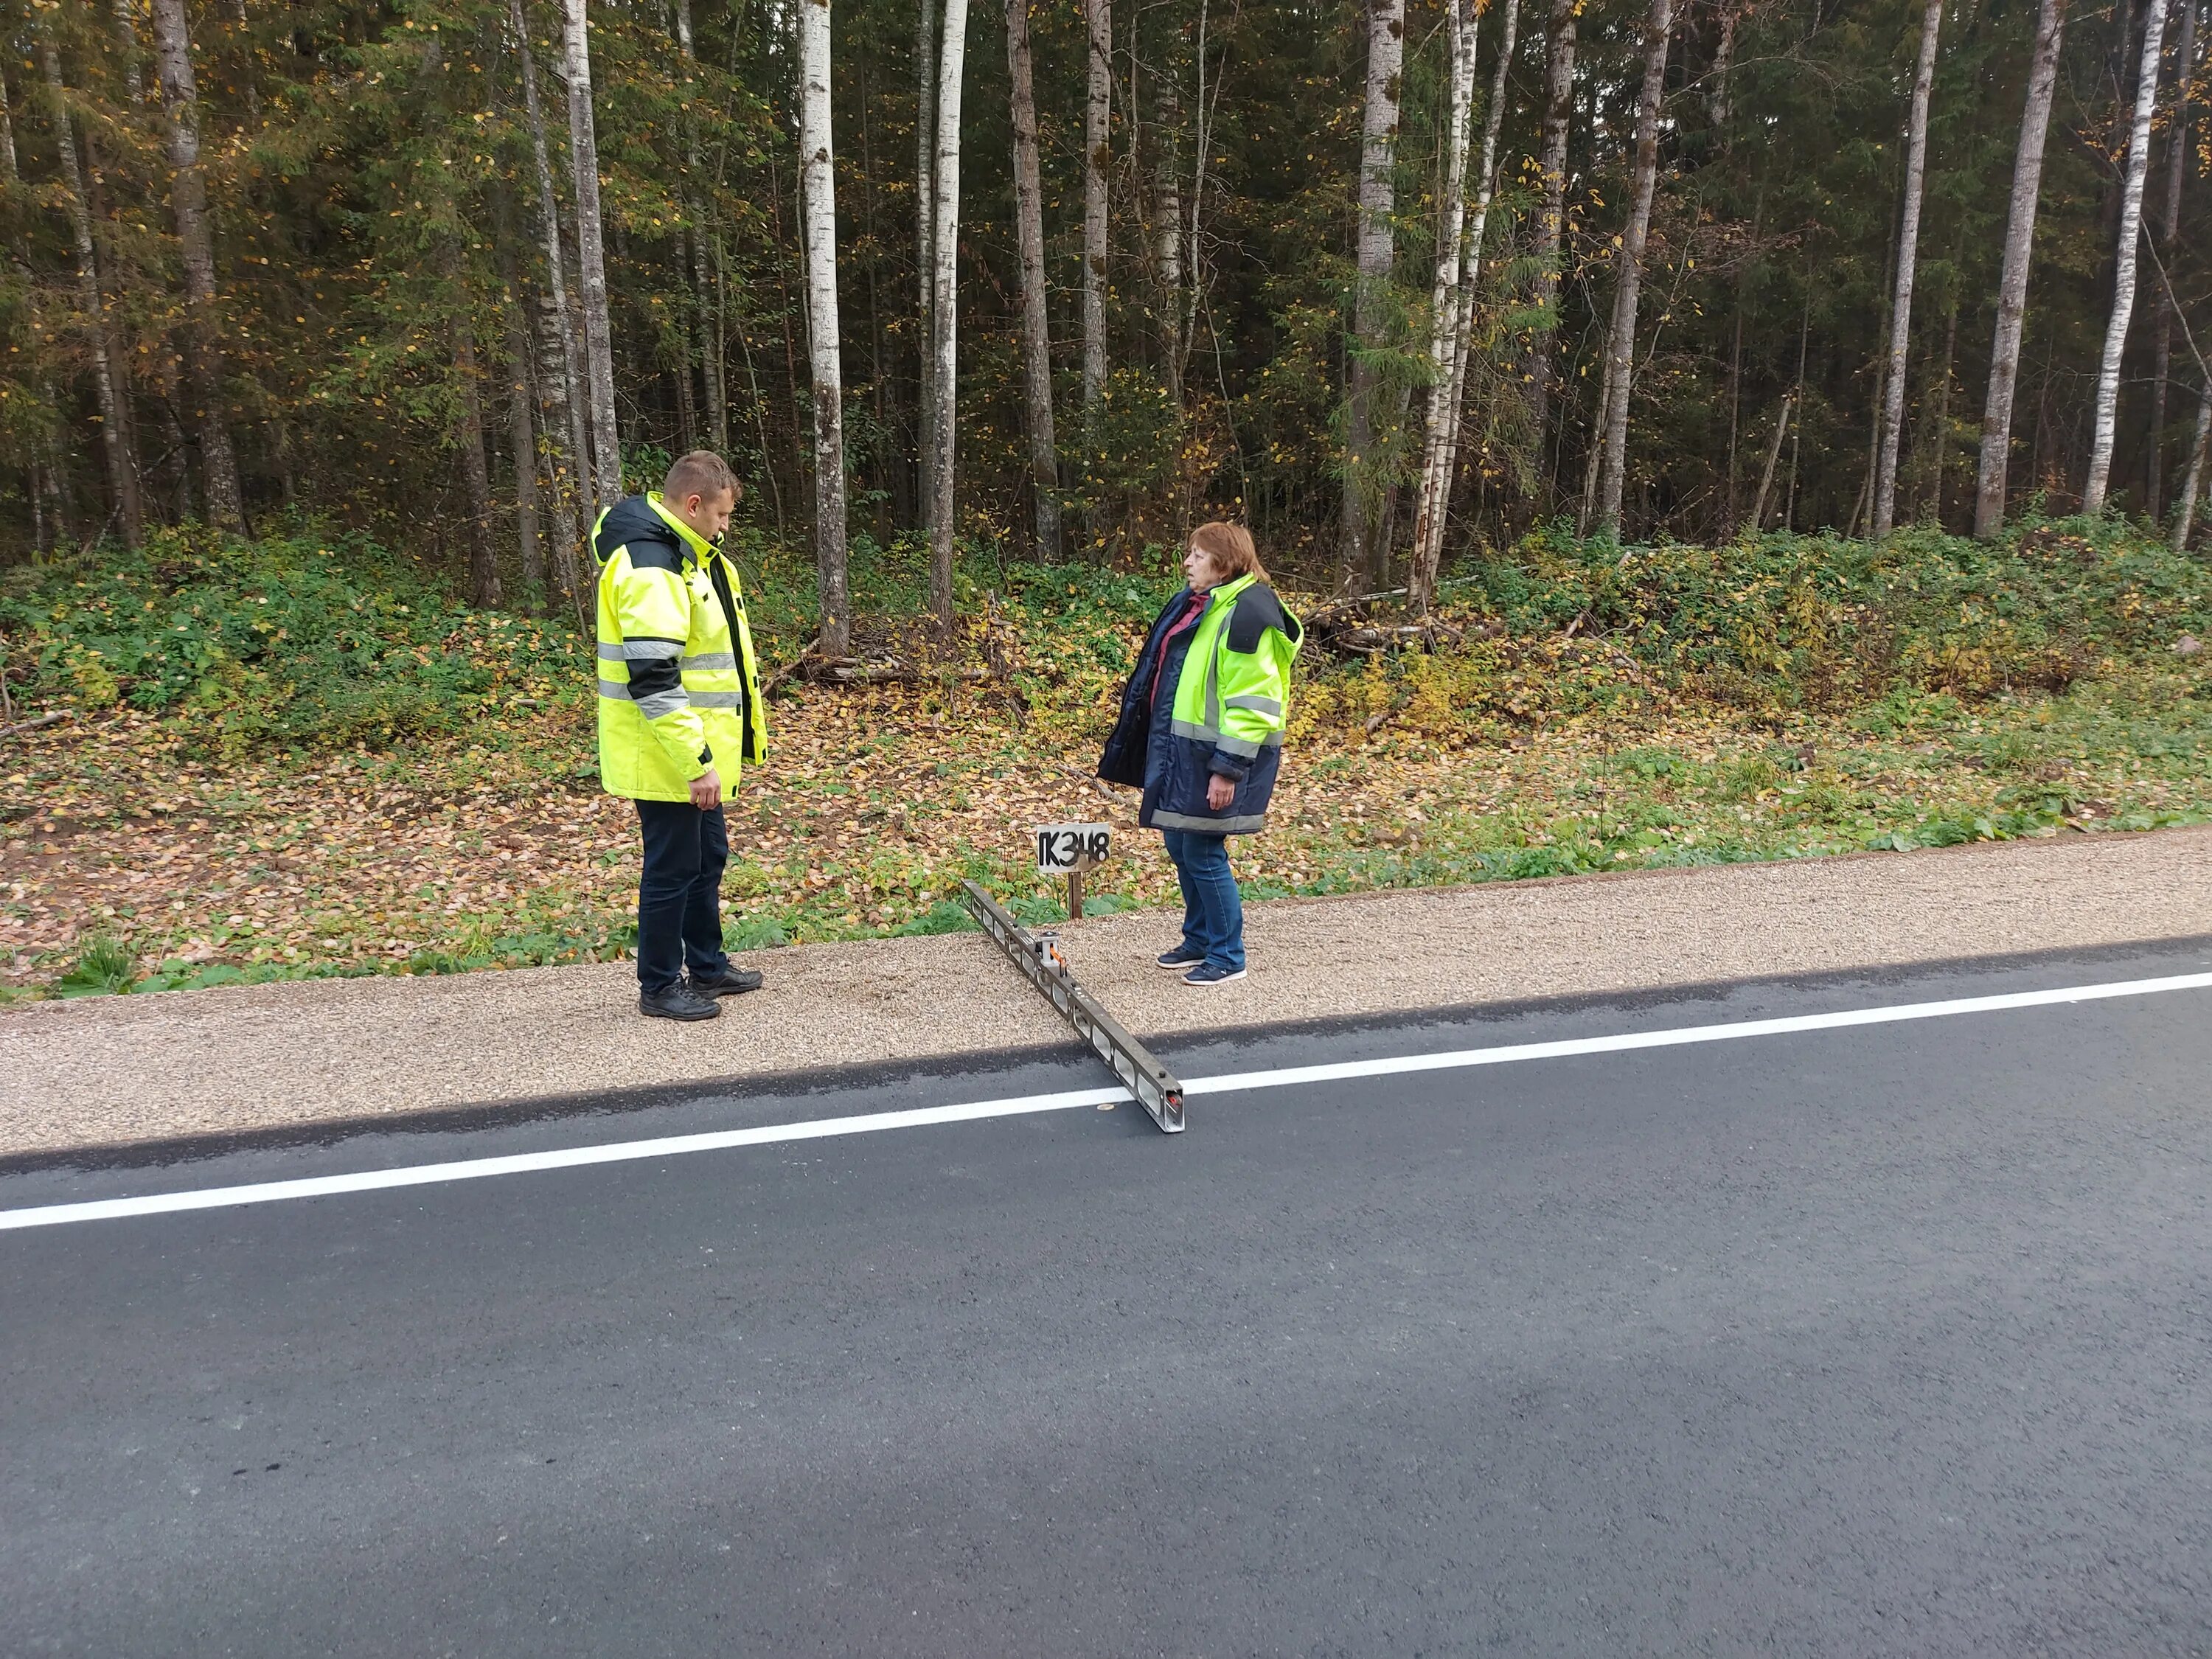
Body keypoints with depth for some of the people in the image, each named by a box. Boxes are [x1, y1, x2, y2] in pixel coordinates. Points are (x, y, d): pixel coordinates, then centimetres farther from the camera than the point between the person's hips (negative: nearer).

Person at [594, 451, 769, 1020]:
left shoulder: (683, 554, 12)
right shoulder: (651, 567, -22)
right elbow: (652, 681, -28)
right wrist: (697, 763, -27)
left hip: (693, 751, 10)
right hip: (667, 757, -10)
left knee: (708, 857, 19)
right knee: (673, 867, 2)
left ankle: (706, 966, 33)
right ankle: (659, 986, 16)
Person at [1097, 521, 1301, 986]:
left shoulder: (1248, 614, -17)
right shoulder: (1194, 605, 12)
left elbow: (1252, 705, -21)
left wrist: (1228, 769, -23)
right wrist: (1166, 750, 22)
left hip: (1217, 755, -9)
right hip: (1180, 748, 9)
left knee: (1203, 852, -4)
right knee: (1180, 845, 15)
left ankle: (1228, 956, 11)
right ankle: (1199, 940, 31)